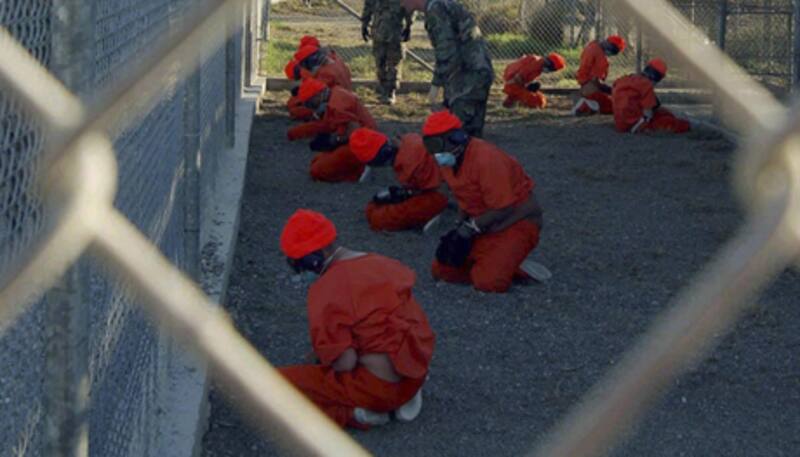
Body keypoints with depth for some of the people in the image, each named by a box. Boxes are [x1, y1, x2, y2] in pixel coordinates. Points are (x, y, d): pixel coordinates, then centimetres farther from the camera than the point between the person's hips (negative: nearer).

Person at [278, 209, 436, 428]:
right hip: (416, 377, 7)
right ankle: (405, 397, 15)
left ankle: (358, 413, -6)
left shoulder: (326, 291, -17)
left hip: (378, 388, -7)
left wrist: (323, 357, 4)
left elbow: (345, 363, -19)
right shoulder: (384, 263, 6)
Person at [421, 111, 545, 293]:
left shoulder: (485, 159, -27)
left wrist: (468, 228, -19)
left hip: (517, 222, -9)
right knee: (441, 269, 1)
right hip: (481, 224, 9)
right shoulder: (448, 160, -1)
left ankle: (515, 268, 2)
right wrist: (461, 228, -6)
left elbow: (503, 209, -24)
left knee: (487, 281, -26)